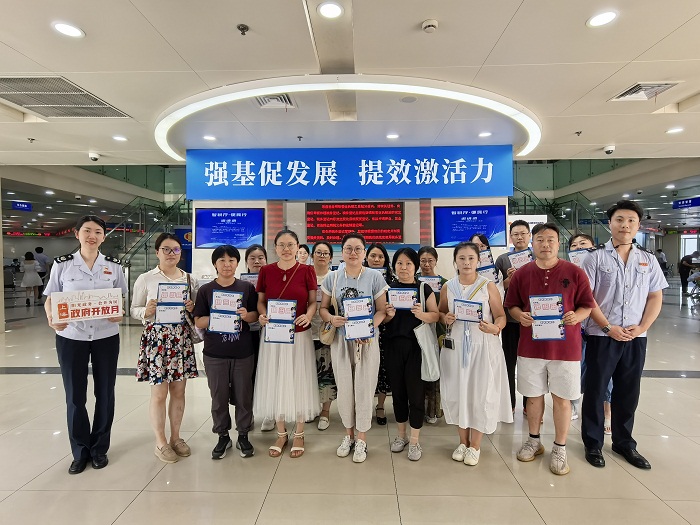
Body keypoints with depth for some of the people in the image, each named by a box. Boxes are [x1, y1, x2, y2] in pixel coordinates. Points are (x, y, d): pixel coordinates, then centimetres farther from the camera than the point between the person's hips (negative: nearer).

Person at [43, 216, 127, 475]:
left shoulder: (114, 266, 0)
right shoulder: (62, 264, -2)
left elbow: (122, 300, 8)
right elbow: (50, 299, 3)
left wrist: (119, 314, -14)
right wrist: (52, 319, -17)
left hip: (106, 337, 1)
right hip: (70, 337, 0)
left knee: (105, 394, 10)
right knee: (75, 397, 8)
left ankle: (99, 448, 29)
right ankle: (80, 451, 28)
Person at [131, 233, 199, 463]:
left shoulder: (189, 279, 6)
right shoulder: (145, 279, -3)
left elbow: (197, 311, 13)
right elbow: (134, 309, 0)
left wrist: (192, 308, -9)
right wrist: (146, 311, -21)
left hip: (181, 339, 3)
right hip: (156, 339, -3)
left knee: (178, 391, 11)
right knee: (159, 393, 4)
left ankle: (175, 437, 28)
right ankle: (160, 443, 21)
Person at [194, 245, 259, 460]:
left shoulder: (247, 287, 1)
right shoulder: (206, 290, 0)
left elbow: (255, 315, 5)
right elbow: (198, 321, 0)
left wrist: (247, 315, -17)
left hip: (243, 352, 0)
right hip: (215, 353, 0)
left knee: (243, 395, 10)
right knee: (219, 397, 11)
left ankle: (243, 435, 28)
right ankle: (223, 436, 29)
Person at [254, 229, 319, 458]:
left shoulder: (307, 271, -3)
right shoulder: (266, 271, 0)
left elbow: (313, 302, -1)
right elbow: (260, 301, 6)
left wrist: (308, 315, -20)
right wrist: (262, 315, -14)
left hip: (299, 335, -1)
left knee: (299, 382, 8)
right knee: (275, 382, 10)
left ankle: (299, 434, 27)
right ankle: (281, 433, 31)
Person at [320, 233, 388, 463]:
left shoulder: (375, 277, -6)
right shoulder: (332, 277, 0)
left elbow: (382, 310, -5)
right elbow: (323, 307, 5)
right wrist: (331, 319, -17)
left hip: (367, 340, -2)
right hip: (340, 339, 2)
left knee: (364, 387, 5)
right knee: (344, 388, 10)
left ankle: (361, 439, 23)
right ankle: (348, 434, 32)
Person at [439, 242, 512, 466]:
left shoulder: (489, 286, -4)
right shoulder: (447, 287, 3)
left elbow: (501, 316, -3)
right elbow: (441, 312, 13)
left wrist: (494, 328, -24)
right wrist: (445, 319, -9)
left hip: (483, 347, -2)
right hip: (455, 347, 2)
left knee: (480, 394, 3)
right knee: (458, 393, 9)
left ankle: (475, 445, 23)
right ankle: (463, 441, 29)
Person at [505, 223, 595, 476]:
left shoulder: (574, 272, -3)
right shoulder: (521, 274, 1)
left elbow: (586, 306, 2)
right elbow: (511, 305, 7)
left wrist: (576, 316, -19)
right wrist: (519, 315, -14)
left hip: (565, 347, -1)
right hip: (530, 346, 2)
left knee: (562, 398, 8)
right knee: (534, 395, 14)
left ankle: (560, 449, 26)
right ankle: (534, 441, 33)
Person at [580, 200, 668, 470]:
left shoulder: (648, 260, 8)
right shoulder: (595, 258, -3)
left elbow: (655, 298, 7)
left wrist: (641, 327, -7)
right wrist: (608, 328, -14)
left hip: (636, 338, 3)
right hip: (601, 336, -3)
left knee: (628, 393, 14)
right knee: (595, 391, 6)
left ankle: (624, 442, 31)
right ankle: (593, 443, 21)